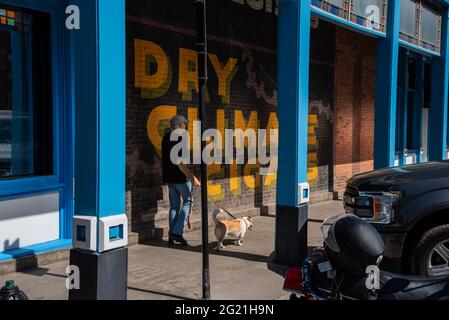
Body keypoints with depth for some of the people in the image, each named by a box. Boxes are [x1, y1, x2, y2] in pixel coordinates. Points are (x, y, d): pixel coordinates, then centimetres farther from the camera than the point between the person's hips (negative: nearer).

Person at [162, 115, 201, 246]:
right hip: (180, 177, -8)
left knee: (174, 206, 12)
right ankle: (177, 232, -3)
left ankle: (172, 236, 13)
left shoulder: (166, 137, 11)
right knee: (187, 202, 4)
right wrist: (192, 178, -21)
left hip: (169, 177, 8)